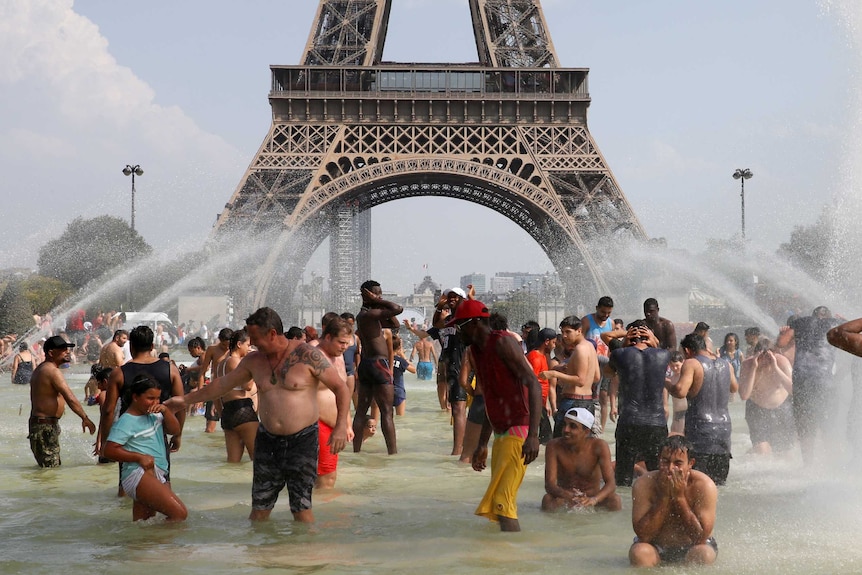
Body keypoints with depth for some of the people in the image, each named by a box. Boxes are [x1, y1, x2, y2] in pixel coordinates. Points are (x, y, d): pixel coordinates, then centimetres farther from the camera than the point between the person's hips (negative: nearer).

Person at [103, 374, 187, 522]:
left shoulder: (154, 415, 15)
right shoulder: (126, 421, -8)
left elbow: (175, 430, 15)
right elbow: (109, 450, -13)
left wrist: (165, 411, -1)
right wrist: (139, 457, -19)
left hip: (159, 475, 9)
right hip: (139, 475, -9)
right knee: (180, 514, -19)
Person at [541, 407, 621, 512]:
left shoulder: (599, 446, -16)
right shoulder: (554, 446, -16)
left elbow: (611, 483, -24)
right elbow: (549, 484, -22)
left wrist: (594, 499, -46)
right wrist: (567, 496, -46)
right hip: (565, 498, -1)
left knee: (615, 500, -27)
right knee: (547, 500, -32)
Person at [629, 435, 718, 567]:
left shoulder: (704, 486, -19)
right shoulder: (644, 485, -16)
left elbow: (701, 538, -23)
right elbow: (643, 536, -21)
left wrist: (679, 497, -27)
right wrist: (664, 497, -26)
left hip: (691, 547, 0)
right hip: (656, 549, 0)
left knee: (704, 554, -31)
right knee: (639, 553, -31)